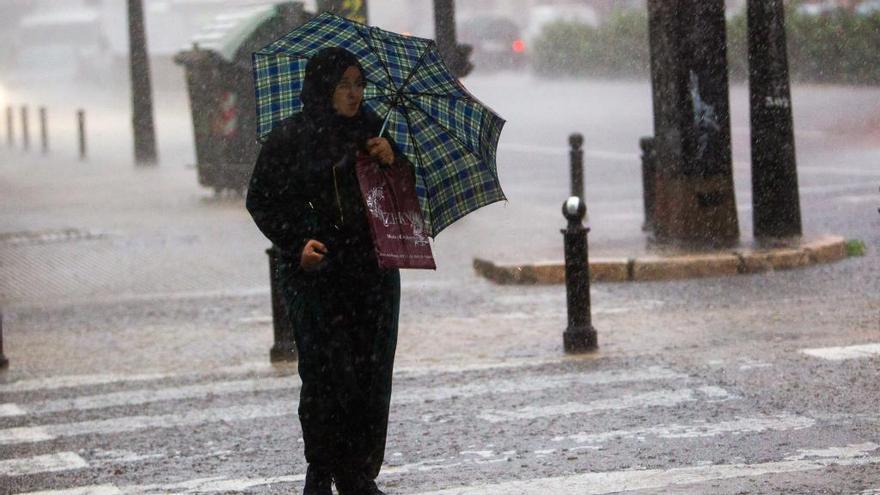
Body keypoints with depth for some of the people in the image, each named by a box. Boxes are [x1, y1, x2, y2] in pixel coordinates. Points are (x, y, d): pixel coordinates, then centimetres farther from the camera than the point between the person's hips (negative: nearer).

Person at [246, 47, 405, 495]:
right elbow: (261, 201, 1)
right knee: (328, 370, -9)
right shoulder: (289, 138, -1)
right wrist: (298, 244, -11)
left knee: (373, 370, 1)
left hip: (373, 269, 4)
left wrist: (392, 161, -6)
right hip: (315, 273, -4)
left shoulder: (371, 131, 10)